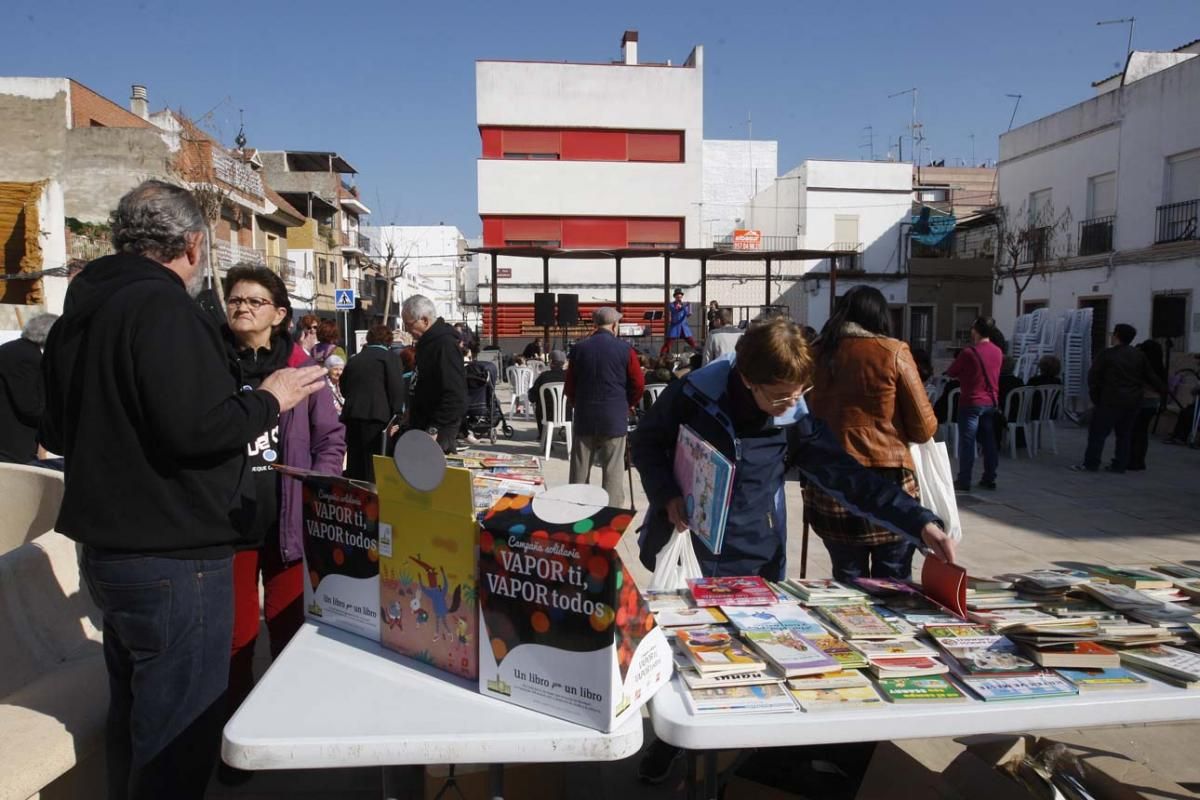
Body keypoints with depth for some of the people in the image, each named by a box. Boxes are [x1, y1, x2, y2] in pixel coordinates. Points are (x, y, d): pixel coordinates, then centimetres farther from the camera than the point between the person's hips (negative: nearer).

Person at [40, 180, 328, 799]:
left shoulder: (77, 314, 11)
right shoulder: (162, 306, -18)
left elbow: (57, 432, 20)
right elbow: (194, 428, -27)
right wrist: (269, 400, -11)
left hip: (105, 549, 10)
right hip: (173, 558, -9)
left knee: (132, 721, 24)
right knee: (177, 736, 3)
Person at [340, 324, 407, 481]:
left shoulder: (354, 359, 19)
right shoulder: (391, 357, 3)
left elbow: (344, 388, 18)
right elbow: (396, 388, -7)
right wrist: (396, 415, -5)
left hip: (351, 415, 5)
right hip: (376, 415, -5)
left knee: (354, 468, 10)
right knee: (374, 468, -4)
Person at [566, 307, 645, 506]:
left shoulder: (580, 348, 1)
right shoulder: (624, 349, -6)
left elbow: (569, 386, 5)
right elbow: (638, 385, -3)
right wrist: (627, 404, 14)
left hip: (584, 417, 3)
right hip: (614, 418, -2)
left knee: (580, 469, 10)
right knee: (612, 470, 3)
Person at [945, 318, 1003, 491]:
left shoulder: (969, 352, -15)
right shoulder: (998, 352, 5)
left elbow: (951, 373, -6)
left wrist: (962, 375, 13)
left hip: (971, 402, -6)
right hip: (991, 402, 6)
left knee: (967, 442, -2)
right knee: (989, 442, 11)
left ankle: (964, 481, 0)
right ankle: (989, 478, 16)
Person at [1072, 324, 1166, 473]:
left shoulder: (1107, 355, -8)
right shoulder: (1139, 356, 7)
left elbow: (1093, 376, -6)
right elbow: (1151, 376, 14)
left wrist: (1095, 396, 2)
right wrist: (1163, 389, 28)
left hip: (1110, 401, -5)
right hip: (1132, 402, 5)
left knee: (1098, 432, -2)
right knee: (1124, 434, 12)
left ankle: (1091, 464, -4)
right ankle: (1119, 465, 12)